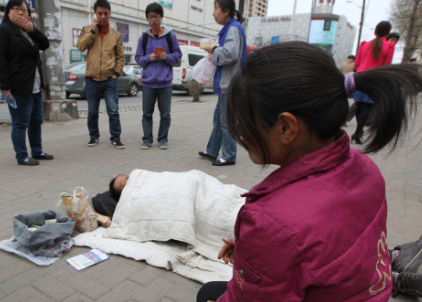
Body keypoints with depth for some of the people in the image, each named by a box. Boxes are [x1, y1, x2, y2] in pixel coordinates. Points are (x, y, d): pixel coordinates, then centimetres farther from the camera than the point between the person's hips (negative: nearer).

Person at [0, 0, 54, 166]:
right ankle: (22, 157, 7)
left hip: (35, 86, 8)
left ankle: (37, 151, 25)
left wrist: (33, 30, -7)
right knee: (20, 124, -2)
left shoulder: (29, 30, 18)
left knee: (36, 121, 14)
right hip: (18, 87, -8)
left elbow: (45, 45, 9)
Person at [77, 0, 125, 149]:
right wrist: (93, 30, -10)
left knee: (113, 111, -2)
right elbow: (81, 46, -9)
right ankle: (94, 136, 25)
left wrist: (117, 73, 0)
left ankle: (115, 138, 8)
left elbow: (120, 56, 11)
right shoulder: (88, 31, 8)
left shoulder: (115, 35, 7)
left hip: (110, 80, 0)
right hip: (91, 80, 1)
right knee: (92, 112, 9)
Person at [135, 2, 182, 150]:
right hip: (148, 82, 1)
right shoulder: (143, 37, 5)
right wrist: (148, 58, -11)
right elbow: (138, 58, 8)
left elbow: (178, 55, 5)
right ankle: (147, 139, 16)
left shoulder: (170, 35, 2)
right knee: (147, 113, 6)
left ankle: (163, 138, 19)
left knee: (165, 114, 6)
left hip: (165, 82, -1)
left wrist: (167, 57, -13)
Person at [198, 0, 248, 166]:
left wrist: (213, 50, -8)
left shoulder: (233, 28, -12)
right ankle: (212, 151, 26)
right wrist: (214, 50, 7)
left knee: (226, 122, -2)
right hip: (226, 83, 10)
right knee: (218, 119, 16)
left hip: (230, 84, -10)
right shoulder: (229, 28, 17)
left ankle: (229, 156, 9)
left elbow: (230, 54, -24)